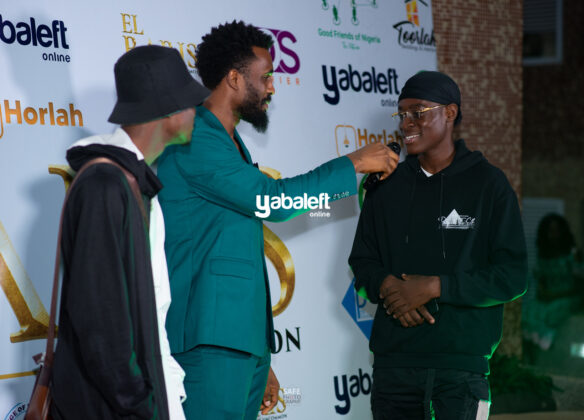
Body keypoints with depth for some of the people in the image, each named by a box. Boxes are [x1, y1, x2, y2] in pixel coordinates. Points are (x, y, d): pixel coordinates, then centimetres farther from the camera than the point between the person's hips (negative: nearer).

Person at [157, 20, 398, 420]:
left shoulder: (230, 145, 22)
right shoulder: (192, 140, -9)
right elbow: (273, 199, -17)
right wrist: (353, 163, -6)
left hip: (244, 339, 9)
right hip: (210, 340, -9)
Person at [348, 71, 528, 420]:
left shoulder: (488, 184, 1)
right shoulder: (388, 185, 13)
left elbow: (514, 276, -5)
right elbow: (362, 261, 16)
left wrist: (435, 286, -14)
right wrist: (387, 286, -8)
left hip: (462, 362, -3)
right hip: (393, 361, 4)